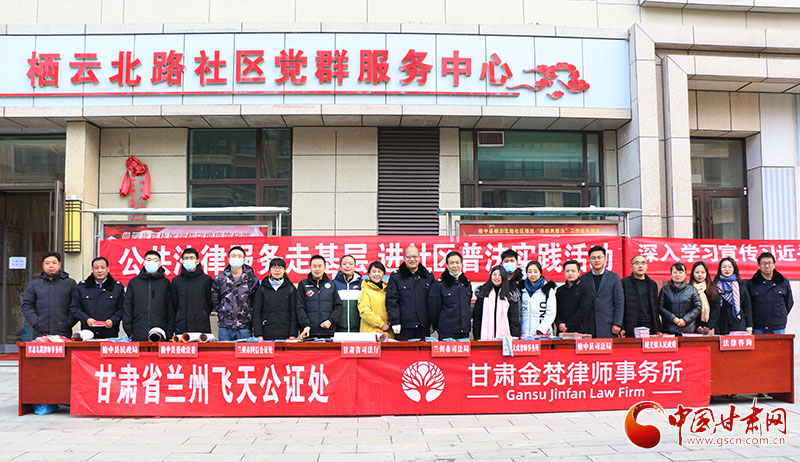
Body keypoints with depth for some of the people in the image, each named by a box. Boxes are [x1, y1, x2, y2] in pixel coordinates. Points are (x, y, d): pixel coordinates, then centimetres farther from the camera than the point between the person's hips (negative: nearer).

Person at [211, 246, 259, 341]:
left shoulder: (252, 279, 3)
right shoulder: (219, 279, 6)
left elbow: (256, 303, 5)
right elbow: (214, 301, 13)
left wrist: (248, 314, 0)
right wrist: (223, 313, 8)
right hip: (225, 327, 1)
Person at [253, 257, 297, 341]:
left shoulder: (291, 289, 7)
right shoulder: (262, 288, 8)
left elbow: (294, 313, 4)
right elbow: (256, 313, 4)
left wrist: (293, 335, -5)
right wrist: (258, 335, -5)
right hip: (266, 334, 0)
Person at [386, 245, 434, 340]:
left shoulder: (429, 276, 12)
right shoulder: (396, 277, 3)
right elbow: (391, 301, -1)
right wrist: (395, 322, -8)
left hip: (424, 327, 3)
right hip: (404, 328, -3)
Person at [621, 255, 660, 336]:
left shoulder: (652, 284, 16)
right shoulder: (624, 283, 2)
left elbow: (656, 309, 17)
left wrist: (658, 329, 8)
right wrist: (621, 328, -10)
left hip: (650, 327, 4)